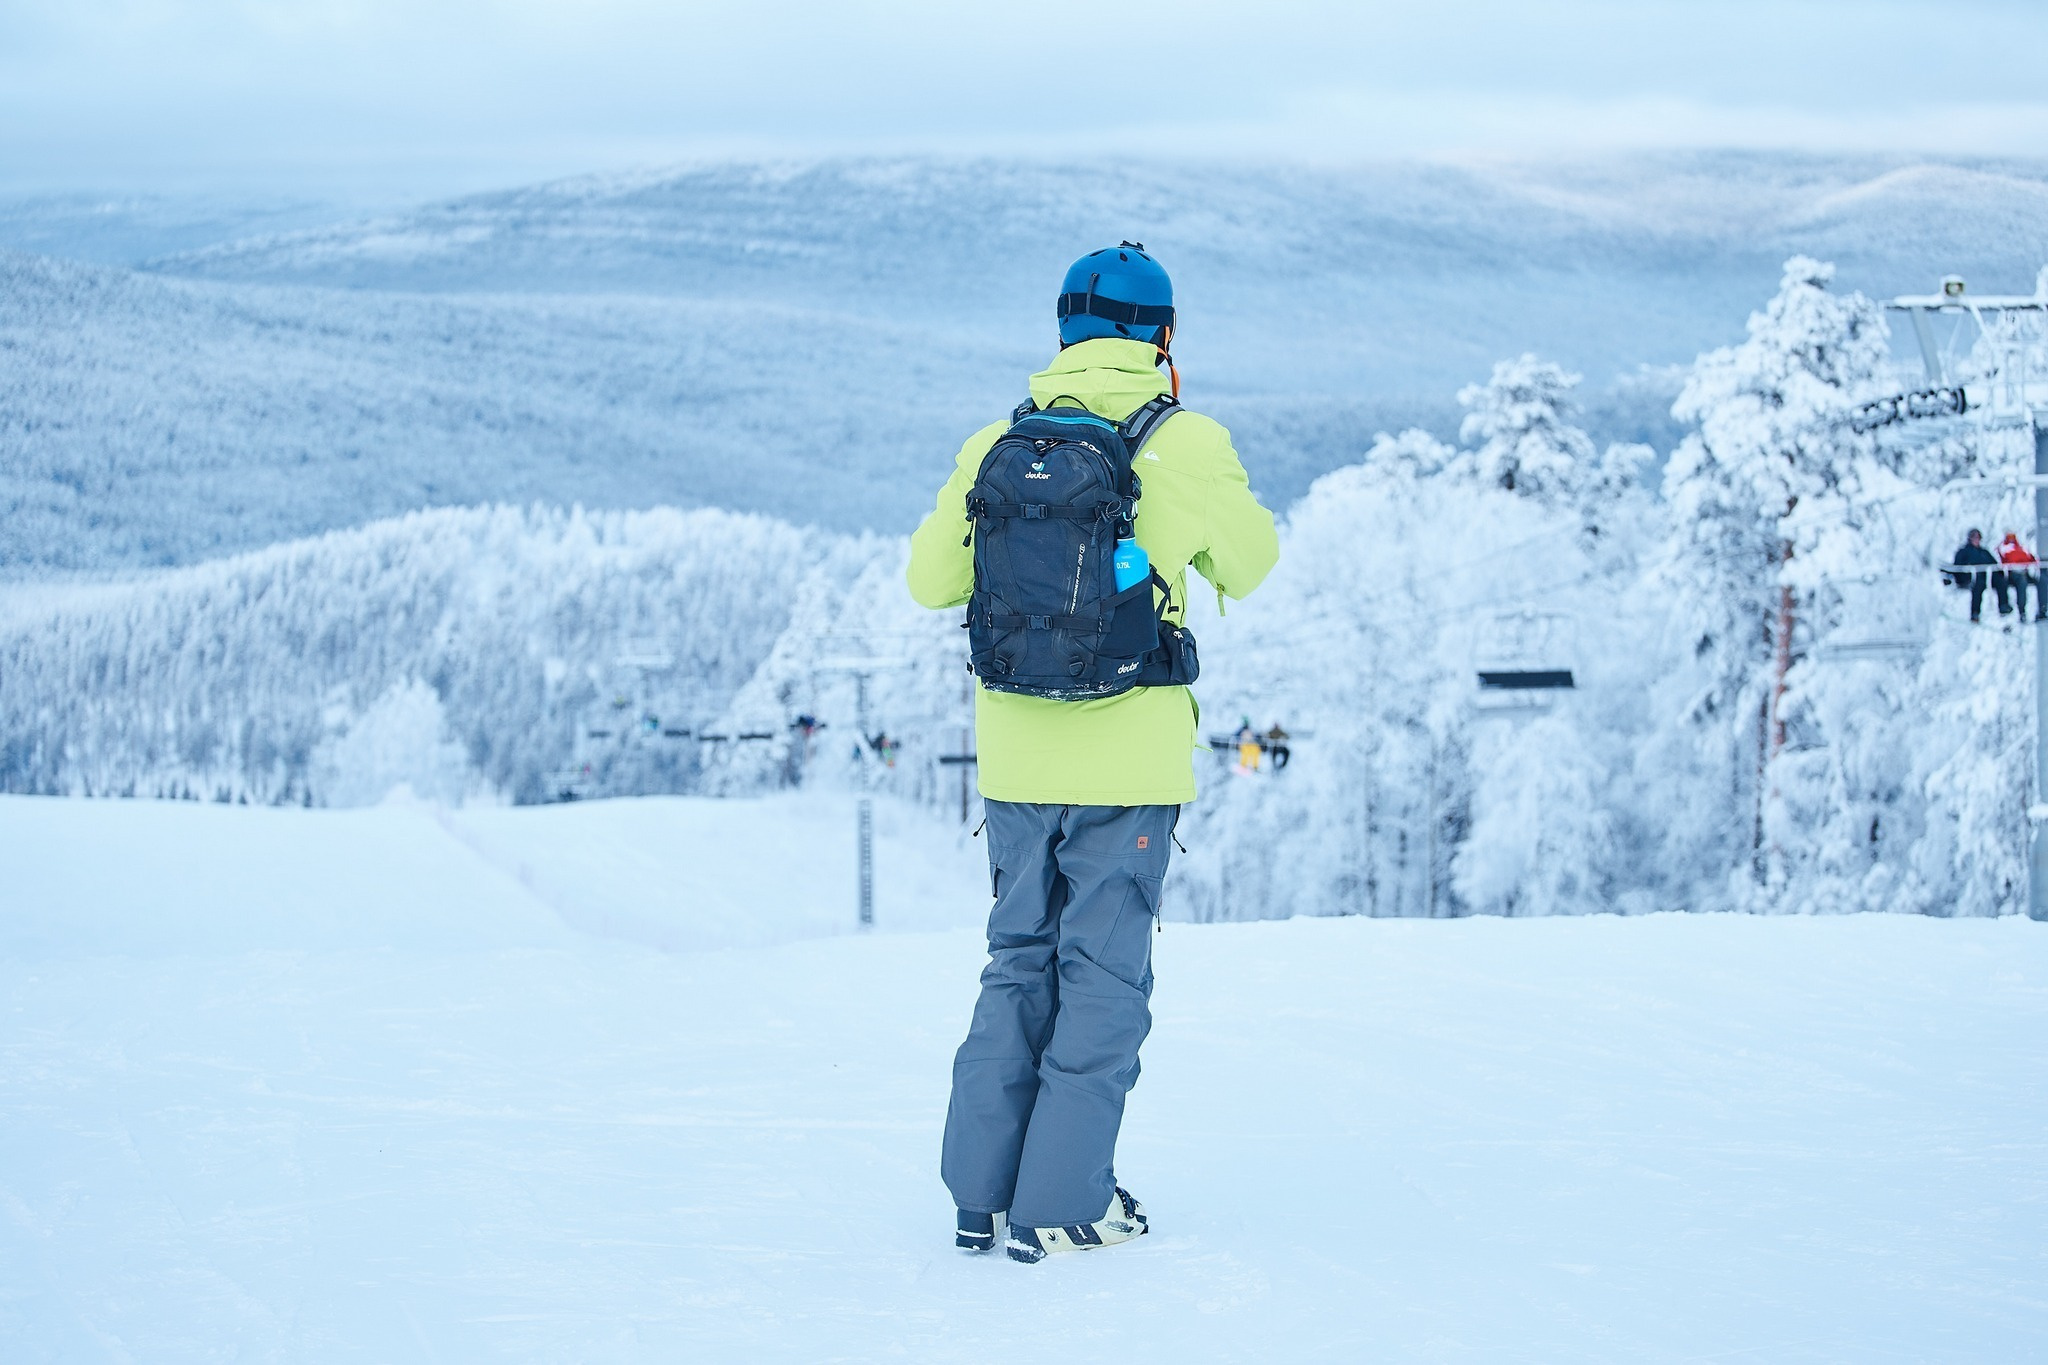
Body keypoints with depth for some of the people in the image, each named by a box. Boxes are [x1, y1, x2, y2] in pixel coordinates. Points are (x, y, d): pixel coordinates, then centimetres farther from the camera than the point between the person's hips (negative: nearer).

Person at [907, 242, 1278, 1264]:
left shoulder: (995, 446, 0)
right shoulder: (1186, 445, -8)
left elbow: (931, 578, 11)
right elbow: (1246, 566, 9)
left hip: (1013, 755, 4)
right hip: (1127, 758, -4)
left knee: (1018, 961, 15)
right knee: (1103, 973, 4)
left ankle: (982, 1194, 15)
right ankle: (1061, 1205, 2)